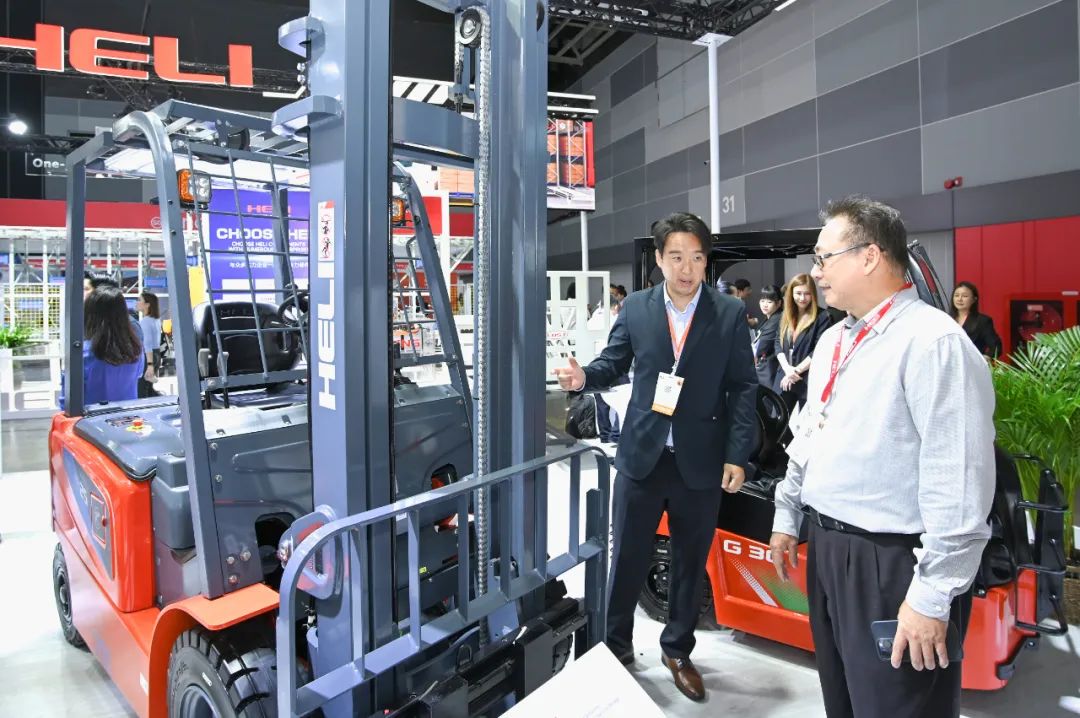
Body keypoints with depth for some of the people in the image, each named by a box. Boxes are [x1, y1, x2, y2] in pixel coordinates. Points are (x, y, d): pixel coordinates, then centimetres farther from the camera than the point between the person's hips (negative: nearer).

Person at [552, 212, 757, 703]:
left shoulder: (731, 314, -3)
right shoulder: (635, 308, 1)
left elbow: (743, 387, -2)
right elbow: (614, 363, 8)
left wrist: (737, 455, -8)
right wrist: (585, 376, -15)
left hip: (701, 461, 0)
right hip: (641, 455, 1)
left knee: (691, 562, 15)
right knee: (627, 558, 12)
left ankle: (677, 650, 38)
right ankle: (616, 644, 35)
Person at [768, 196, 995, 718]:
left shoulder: (934, 342, -19)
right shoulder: (832, 342, 9)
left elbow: (958, 485, -23)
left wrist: (934, 596, -21)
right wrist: (786, 517, 17)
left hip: (892, 564, -8)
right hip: (826, 550, 9)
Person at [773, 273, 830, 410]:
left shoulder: (822, 317, -5)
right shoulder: (785, 316, 11)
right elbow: (778, 343, 7)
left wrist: (797, 370, -13)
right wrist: (787, 368, -8)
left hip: (809, 380, -5)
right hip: (784, 378, 5)